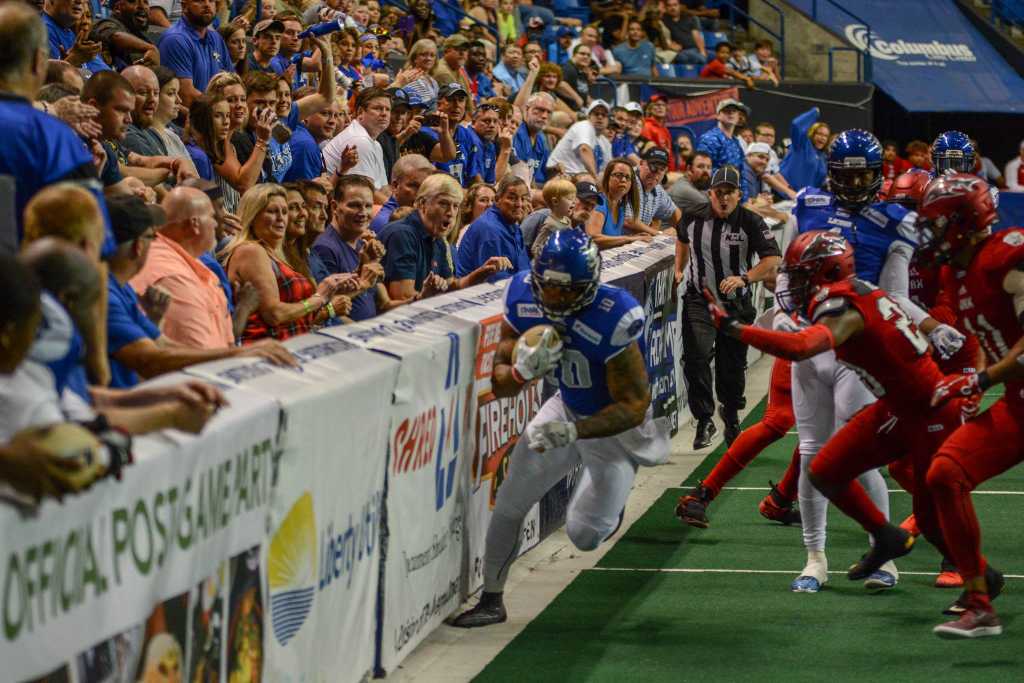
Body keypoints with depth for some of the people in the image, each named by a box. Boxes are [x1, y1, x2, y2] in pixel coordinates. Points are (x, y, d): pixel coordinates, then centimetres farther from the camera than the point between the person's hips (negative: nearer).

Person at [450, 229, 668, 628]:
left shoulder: (613, 319, -36)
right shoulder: (523, 298, -18)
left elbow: (633, 406, -29)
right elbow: (500, 385, -10)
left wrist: (572, 431, -40)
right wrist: (522, 370, -34)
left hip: (616, 425, -5)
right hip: (568, 408, 5)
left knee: (584, 535, -2)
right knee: (509, 503, 2)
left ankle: (608, 503, 34)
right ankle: (491, 599, 20)